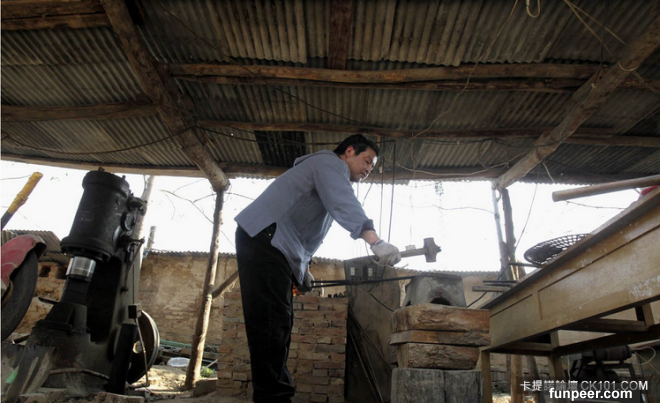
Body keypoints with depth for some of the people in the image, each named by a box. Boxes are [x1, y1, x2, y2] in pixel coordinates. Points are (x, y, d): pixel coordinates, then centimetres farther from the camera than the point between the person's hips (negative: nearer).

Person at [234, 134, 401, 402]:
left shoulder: (330, 178, 31)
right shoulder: (330, 162, -1)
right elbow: (344, 204, -23)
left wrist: (302, 269, 23)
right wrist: (375, 241, -35)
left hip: (278, 247, 11)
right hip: (263, 237, -11)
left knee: (278, 327, 8)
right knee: (272, 322, -16)